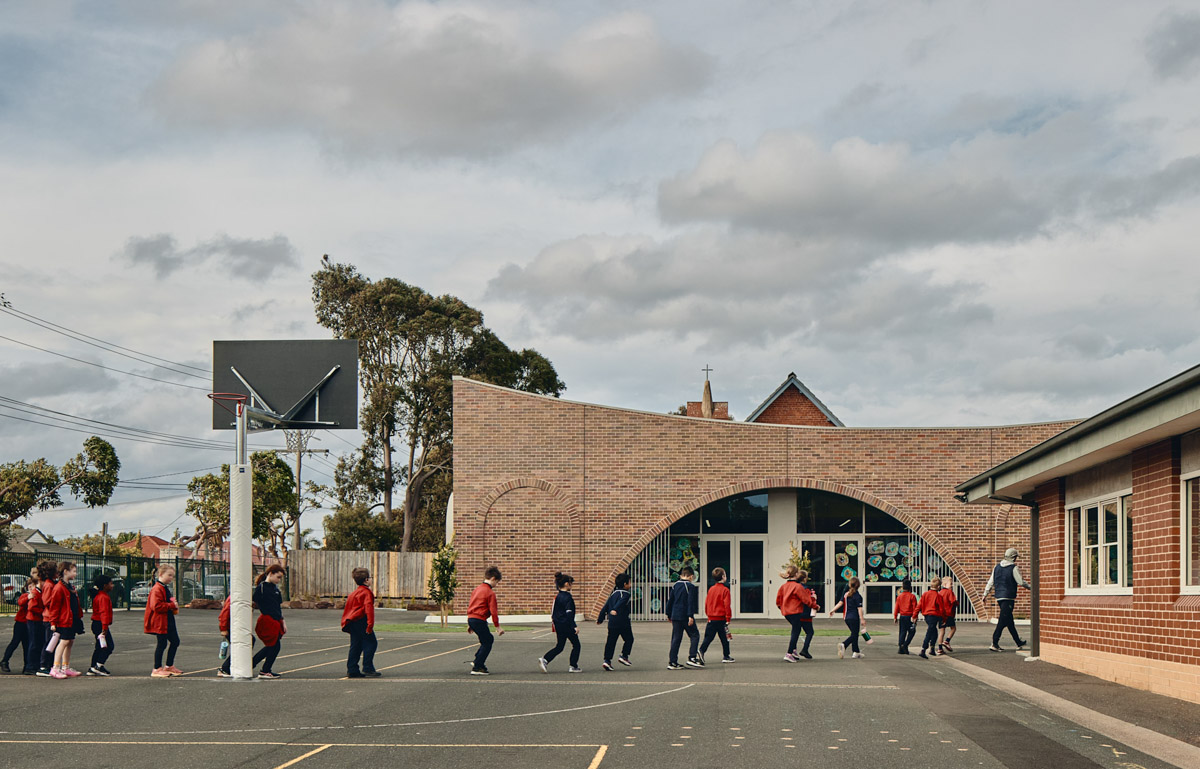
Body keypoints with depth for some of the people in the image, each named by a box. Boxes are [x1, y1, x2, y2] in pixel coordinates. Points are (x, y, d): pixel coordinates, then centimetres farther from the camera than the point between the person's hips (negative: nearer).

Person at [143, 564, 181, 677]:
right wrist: (172, 605, -20)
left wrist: (174, 606, 12)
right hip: (160, 622, -10)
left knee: (175, 642, 14)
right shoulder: (157, 589, -17)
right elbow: (156, 606, -26)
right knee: (162, 644, -5)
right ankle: (157, 669, 3)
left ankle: (169, 666, 25)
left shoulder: (165, 588, 17)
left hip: (168, 621, 10)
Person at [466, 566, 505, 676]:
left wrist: (469, 624, 29)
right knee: (487, 643, -1)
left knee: (489, 639, 20)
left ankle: (478, 662, 18)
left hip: (471, 618, 9)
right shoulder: (490, 592, -10)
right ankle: (477, 668, -4)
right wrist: (497, 626, -6)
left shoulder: (477, 589, 17)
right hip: (479, 620, -9)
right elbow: (493, 611, -12)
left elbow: (470, 606, 22)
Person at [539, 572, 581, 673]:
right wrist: (574, 626, -21)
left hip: (558, 626, 8)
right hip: (567, 625, -8)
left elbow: (553, 612, 15)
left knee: (559, 646, 13)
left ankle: (544, 659, -5)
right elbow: (569, 613, -22)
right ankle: (573, 667, 11)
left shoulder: (558, 597, 9)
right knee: (576, 645, 9)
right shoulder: (568, 597, -16)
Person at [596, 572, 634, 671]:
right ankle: (624, 656, 4)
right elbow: (621, 602, -26)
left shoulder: (613, 594, 16)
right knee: (629, 639, 11)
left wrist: (600, 619, 26)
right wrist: (615, 610, -42)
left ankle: (607, 660, 0)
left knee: (611, 641, 6)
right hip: (623, 621, -6)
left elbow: (605, 607, 18)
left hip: (612, 622, 6)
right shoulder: (627, 594, -5)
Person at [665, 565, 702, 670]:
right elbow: (691, 602, -14)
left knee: (676, 639, 8)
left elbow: (670, 601, 15)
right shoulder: (691, 586, -7)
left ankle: (672, 662, 5)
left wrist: (669, 614, 22)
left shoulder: (675, 586, 12)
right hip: (685, 616, -6)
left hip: (675, 615, 6)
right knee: (694, 635, 6)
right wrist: (691, 615, -17)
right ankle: (692, 658, -5)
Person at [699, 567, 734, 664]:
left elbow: (706, 603, 12)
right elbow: (727, 605, -14)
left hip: (711, 619, 5)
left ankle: (701, 651, -18)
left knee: (708, 637, 3)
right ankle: (726, 656, 15)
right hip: (721, 618, -5)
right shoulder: (725, 590, -10)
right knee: (724, 638, 8)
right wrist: (728, 618, -10)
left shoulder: (711, 589, 7)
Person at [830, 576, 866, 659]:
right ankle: (843, 645, -31)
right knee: (854, 635, -5)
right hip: (854, 618, -7)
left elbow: (840, 603, 2)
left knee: (854, 634, 18)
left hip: (847, 617, 7)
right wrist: (862, 619, -9)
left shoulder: (846, 594, 6)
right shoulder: (857, 596, -11)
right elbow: (859, 608, -12)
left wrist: (833, 610, 8)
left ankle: (856, 652, 20)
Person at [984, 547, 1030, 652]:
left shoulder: (997, 567, 9)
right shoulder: (1014, 568, -10)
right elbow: (1021, 582, -8)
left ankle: (1018, 643, 27)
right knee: (1003, 621, -8)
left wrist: (985, 594, 17)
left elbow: (991, 582, 11)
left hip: (999, 597, 8)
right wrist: (1030, 587, 9)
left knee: (1010, 621, 16)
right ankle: (994, 644, -14)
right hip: (1008, 597, -8)